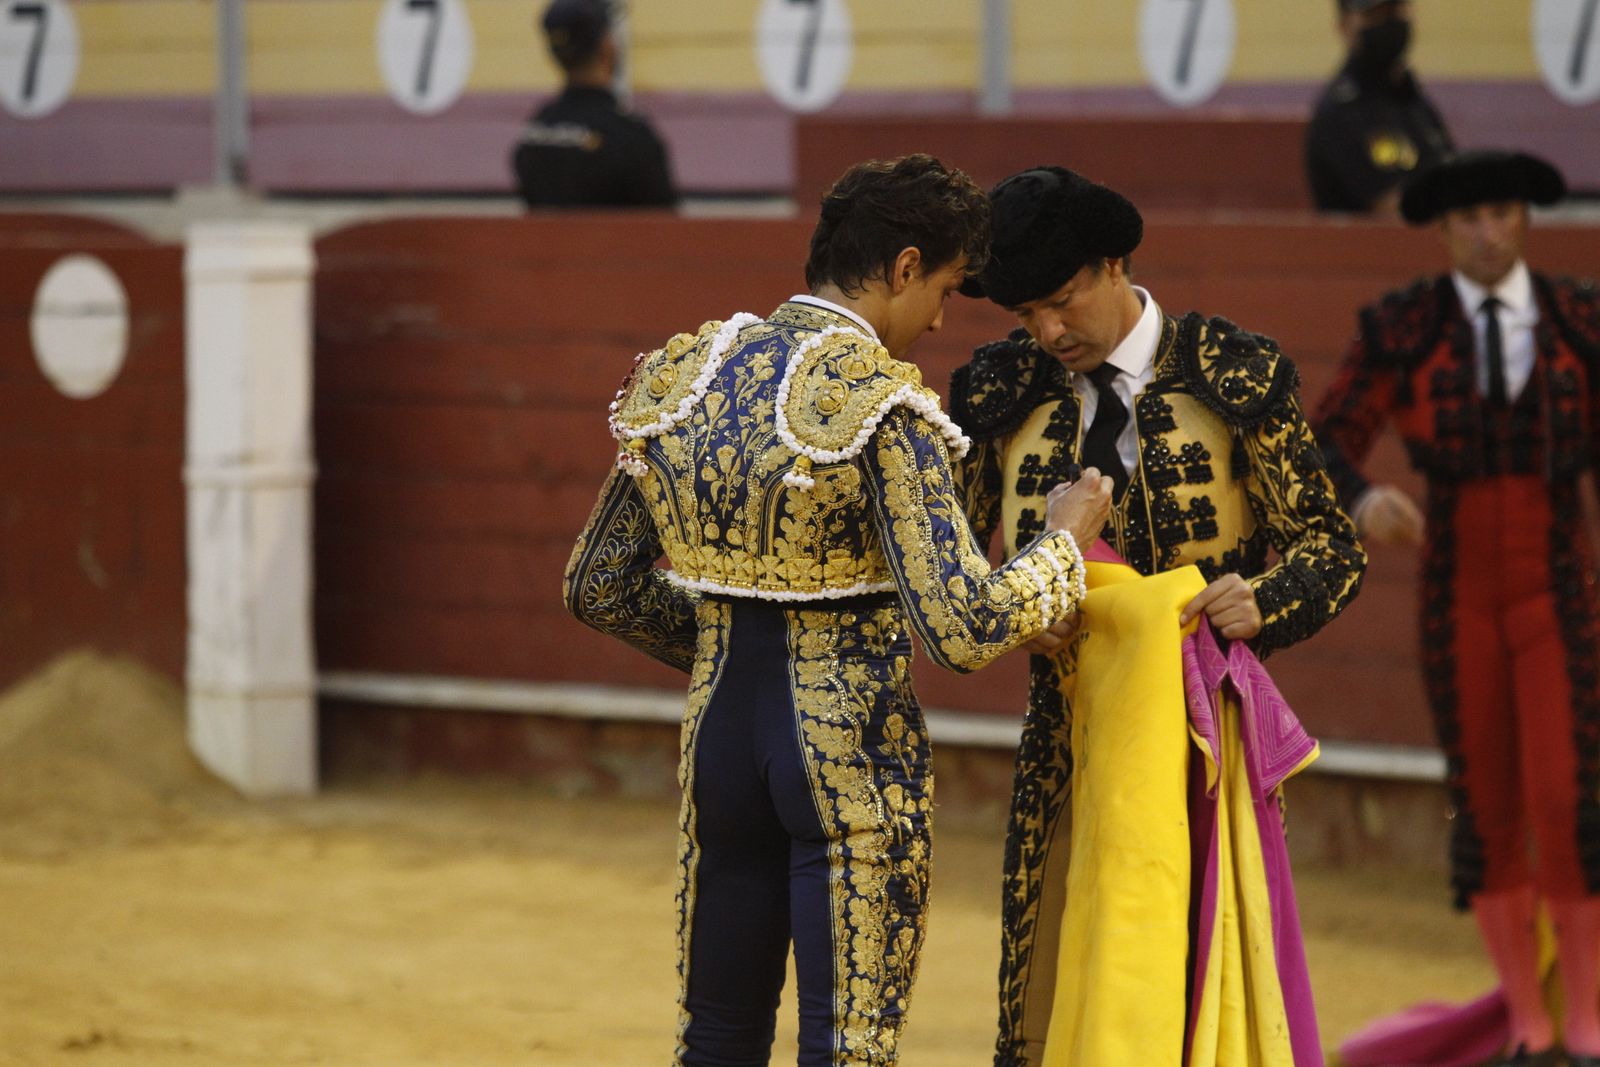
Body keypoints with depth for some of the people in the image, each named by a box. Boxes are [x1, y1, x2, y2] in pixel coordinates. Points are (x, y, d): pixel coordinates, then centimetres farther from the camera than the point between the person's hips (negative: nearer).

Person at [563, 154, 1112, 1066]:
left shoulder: (682, 376, 4)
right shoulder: (881, 407, -16)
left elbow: (599, 589, 12)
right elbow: (966, 628, -22)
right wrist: (1064, 543, -5)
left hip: (720, 729, 7)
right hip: (851, 749, -7)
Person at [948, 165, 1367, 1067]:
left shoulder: (1238, 376, -4)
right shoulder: (1002, 394, 4)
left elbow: (1333, 547, -1)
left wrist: (1264, 601, -22)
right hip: (1070, 744, 2)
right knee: (1053, 994, 2)